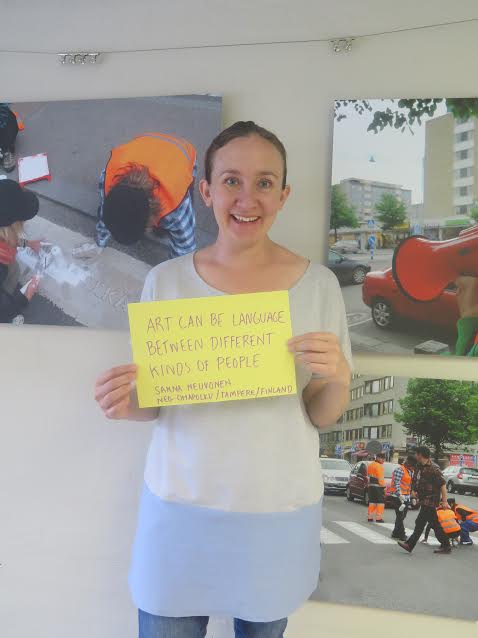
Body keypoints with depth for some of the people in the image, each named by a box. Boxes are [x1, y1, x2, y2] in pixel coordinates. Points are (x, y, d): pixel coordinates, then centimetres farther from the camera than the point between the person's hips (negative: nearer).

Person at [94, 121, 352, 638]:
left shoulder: (318, 284, -5)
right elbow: (152, 402, 5)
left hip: (280, 508, 0)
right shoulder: (166, 279, -4)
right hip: (179, 503, 0)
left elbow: (323, 417, 0)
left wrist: (338, 380, -20)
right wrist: (128, 404, -17)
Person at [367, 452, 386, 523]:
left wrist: (370, 483, 16)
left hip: (371, 486, 9)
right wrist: (383, 486, -13)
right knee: (380, 502, -2)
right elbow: (381, 478, -17)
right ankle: (378, 518, -5)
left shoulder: (370, 465, 15)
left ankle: (369, 517, 12)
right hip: (378, 486, -8)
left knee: (372, 502, 12)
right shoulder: (379, 466, -14)